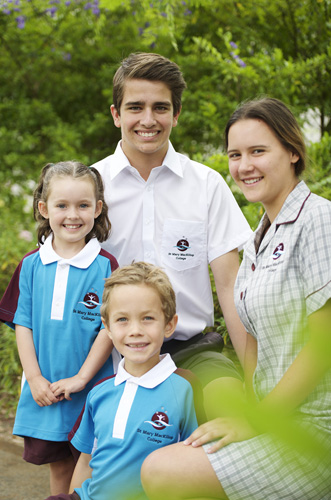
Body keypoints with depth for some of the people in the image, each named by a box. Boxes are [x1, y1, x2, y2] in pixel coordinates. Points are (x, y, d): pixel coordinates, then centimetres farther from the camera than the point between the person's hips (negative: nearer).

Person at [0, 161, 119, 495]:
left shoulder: (105, 266, -6)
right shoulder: (31, 265, 3)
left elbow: (109, 329, -7)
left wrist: (81, 378, -12)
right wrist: (35, 379, -4)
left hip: (92, 391, -3)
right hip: (44, 391, 3)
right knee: (58, 467, 13)